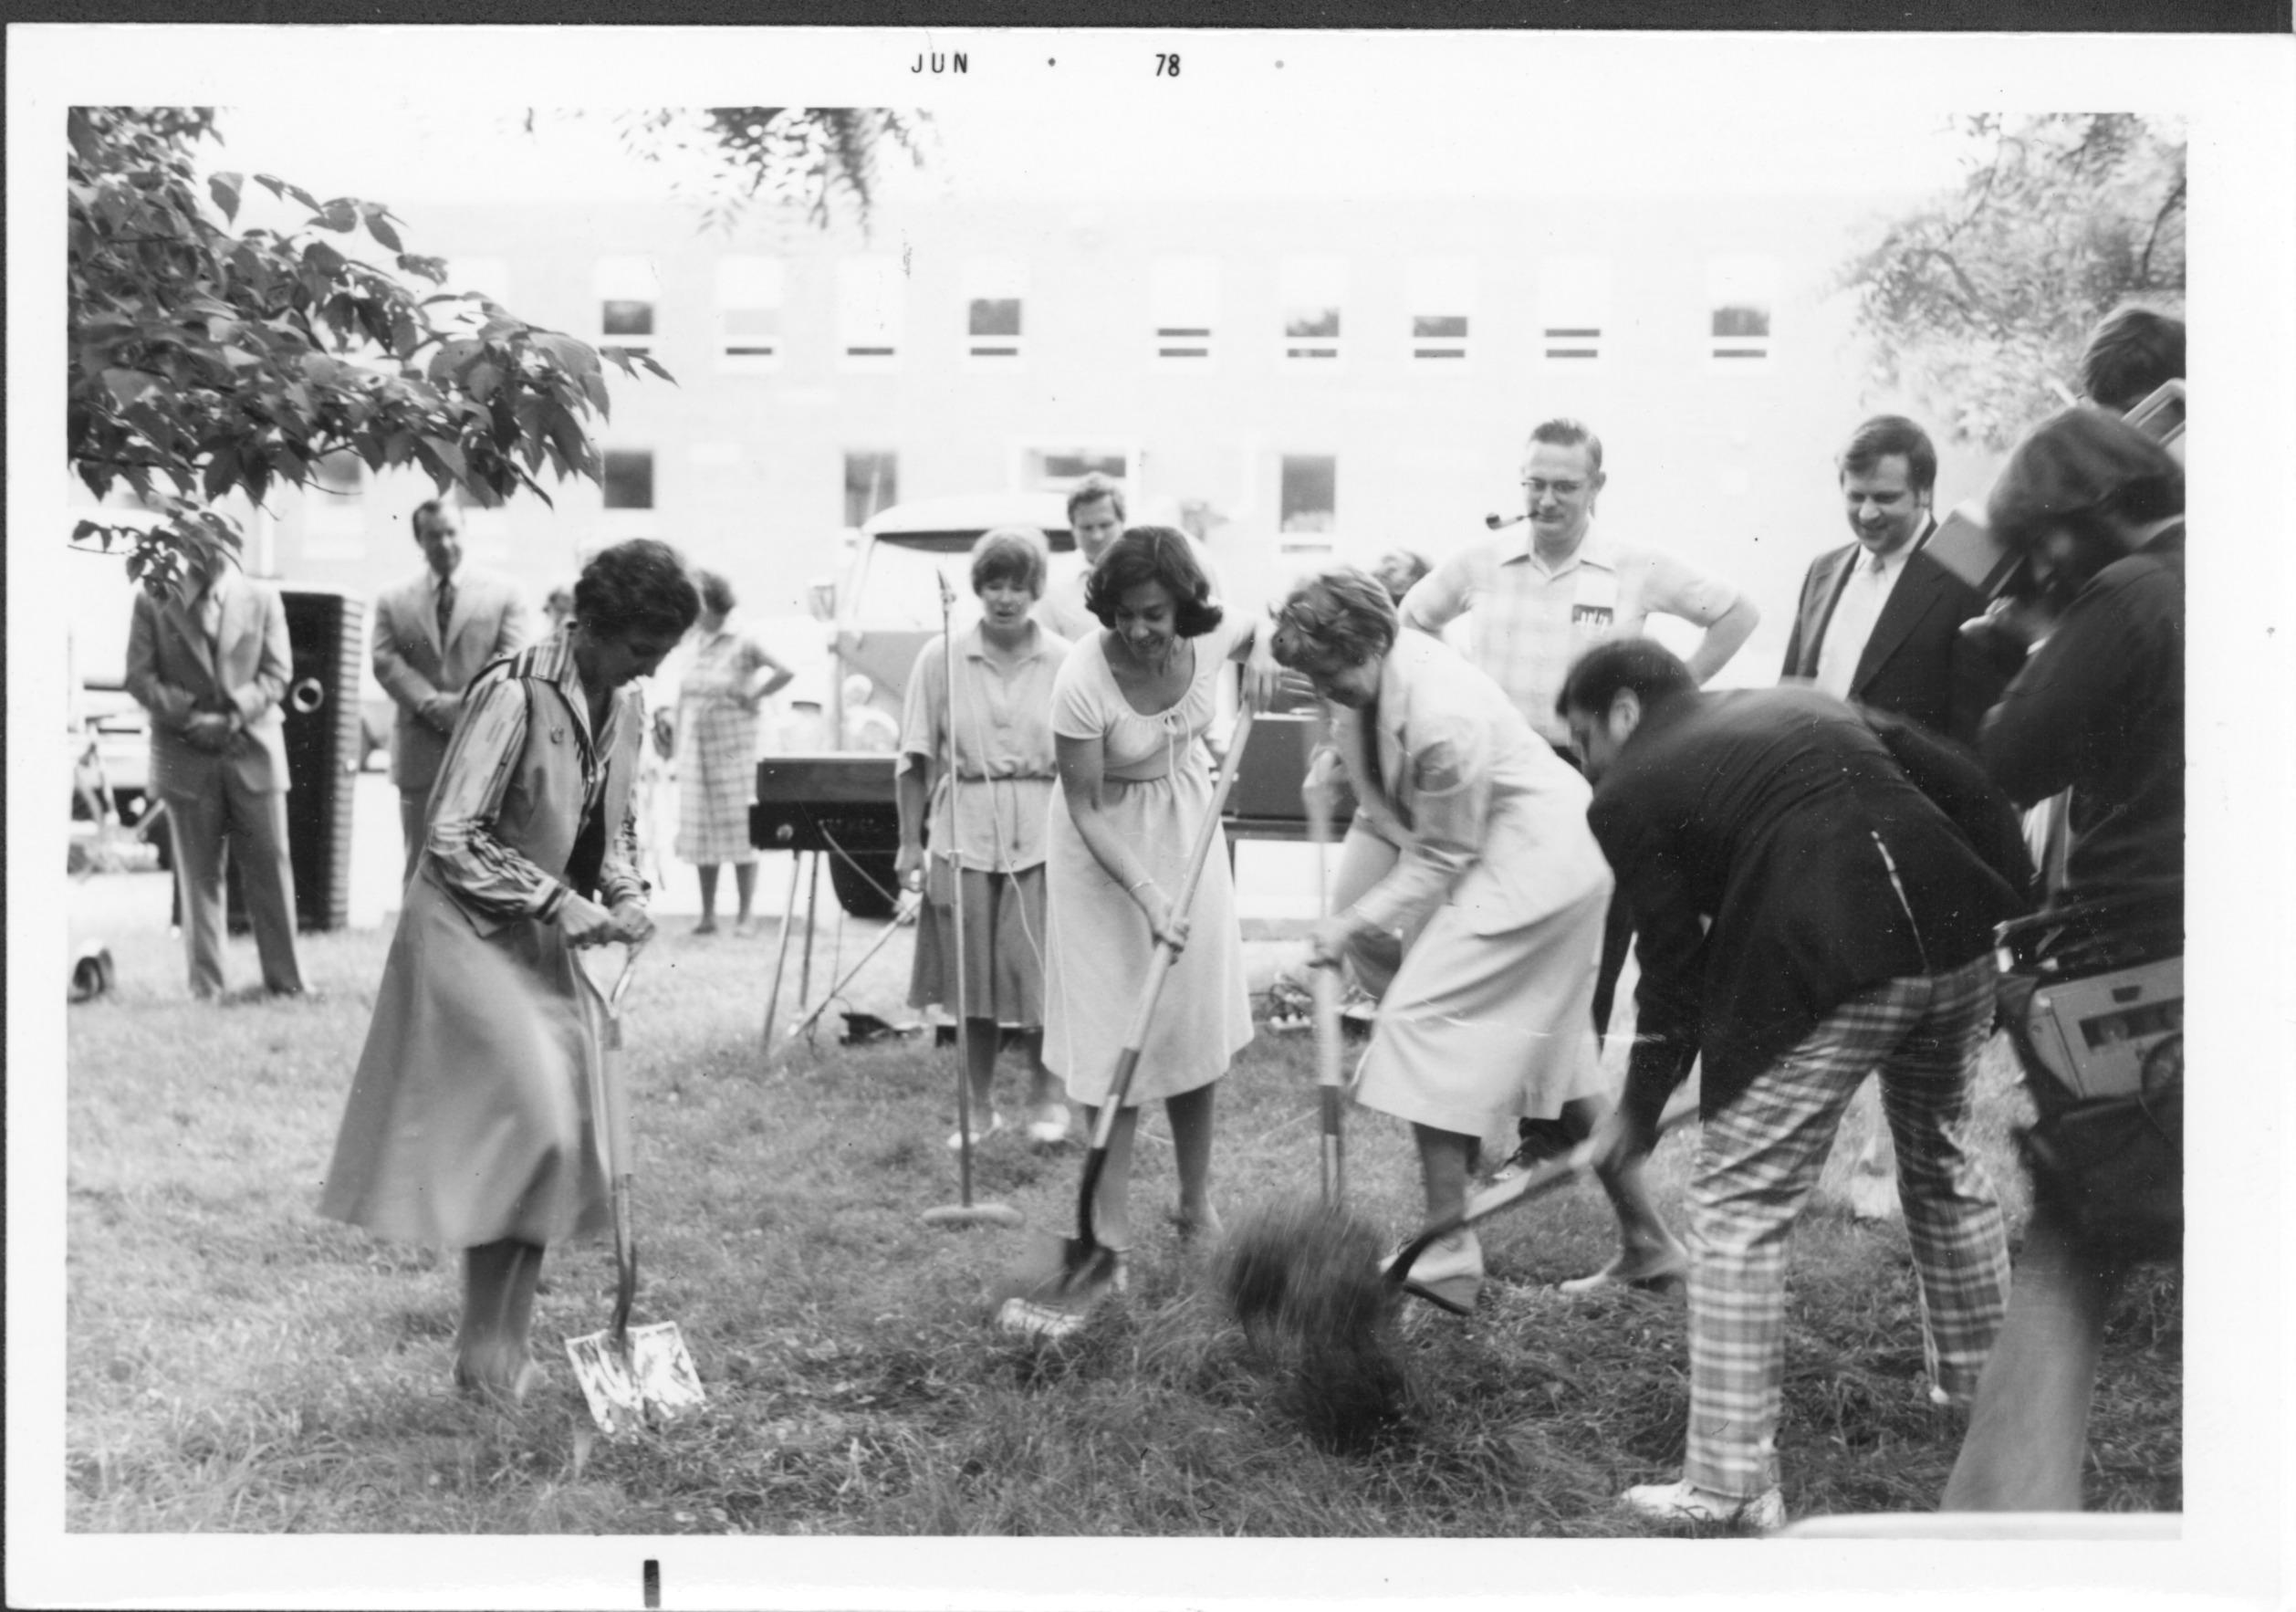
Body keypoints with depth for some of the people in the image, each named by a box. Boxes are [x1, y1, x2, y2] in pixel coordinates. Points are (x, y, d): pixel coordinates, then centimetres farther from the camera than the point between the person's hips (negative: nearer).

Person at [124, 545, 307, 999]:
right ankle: (206, 988, 9)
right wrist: (190, 717, -13)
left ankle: (285, 980, 9)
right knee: (198, 876, 3)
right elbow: (139, 676, 0)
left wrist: (235, 715, -12)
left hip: (253, 751, 1)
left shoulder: (262, 597, 6)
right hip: (186, 755, 0)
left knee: (270, 868, 0)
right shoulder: (153, 599, 3)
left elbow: (277, 670, 2)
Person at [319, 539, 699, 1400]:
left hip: (546, 942, 8)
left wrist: (625, 895, -2)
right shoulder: (513, 694, -20)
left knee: (559, 1133, 7)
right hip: (471, 930, -8)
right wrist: (555, 899, -23)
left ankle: (505, 1344, 19)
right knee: (528, 1121, -15)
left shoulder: (624, 710, 4)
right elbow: (453, 837, -20)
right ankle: (483, 1348, -1)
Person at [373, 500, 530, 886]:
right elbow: (386, 663, 1)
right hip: (420, 751, 2)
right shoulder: (393, 600, 12)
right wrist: (432, 704, -14)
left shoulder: (503, 594, 7)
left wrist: (470, 702, -16)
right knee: (421, 861, 5)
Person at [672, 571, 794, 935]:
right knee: (701, 833, 8)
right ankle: (708, 914, 15)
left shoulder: (742, 645, -7)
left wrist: (752, 697, -7)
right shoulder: (691, 645, 8)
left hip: (733, 750, -5)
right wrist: (678, 747, 10)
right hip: (695, 751, 5)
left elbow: (785, 672, -7)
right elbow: (682, 698, 14)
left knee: (740, 831, -3)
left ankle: (744, 916, 2)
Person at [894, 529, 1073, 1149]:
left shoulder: (1064, 661, -1)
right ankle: (980, 1108, 22)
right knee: (972, 980, 7)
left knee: (1037, 973, 0)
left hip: (1041, 834, -1)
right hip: (963, 830, 1)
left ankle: (1044, 1096, 22)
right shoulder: (941, 657, 1)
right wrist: (910, 842, 2)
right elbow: (916, 757, 4)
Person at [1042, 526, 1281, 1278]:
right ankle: (1110, 1222, 5)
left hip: (1186, 827, 5)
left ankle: (1197, 1204, 22)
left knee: (1197, 1016, 8)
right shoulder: (1083, 680, -30)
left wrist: (1261, 655, -12)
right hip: (1107, 846, -4)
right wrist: (1147, 894, -29)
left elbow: (1256, 631, 11)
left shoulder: (1211, 636, -17)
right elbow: (1085, 810, -22)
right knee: (1115, 1025, -5)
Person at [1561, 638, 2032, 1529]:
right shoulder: (1804, 702, 25)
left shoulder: (1629, 794, 7)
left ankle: (1728, 1488, 5)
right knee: (1944, 1162, 28)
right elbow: (1966, 784, 14)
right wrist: (2014, 913, 16)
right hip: (1956, 934, 7)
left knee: (1735, 1206, 3)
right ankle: (1979, 1388, 46)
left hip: (1825, 972, -7)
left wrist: (1638, 1112, 19)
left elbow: (1673, 969, 7)